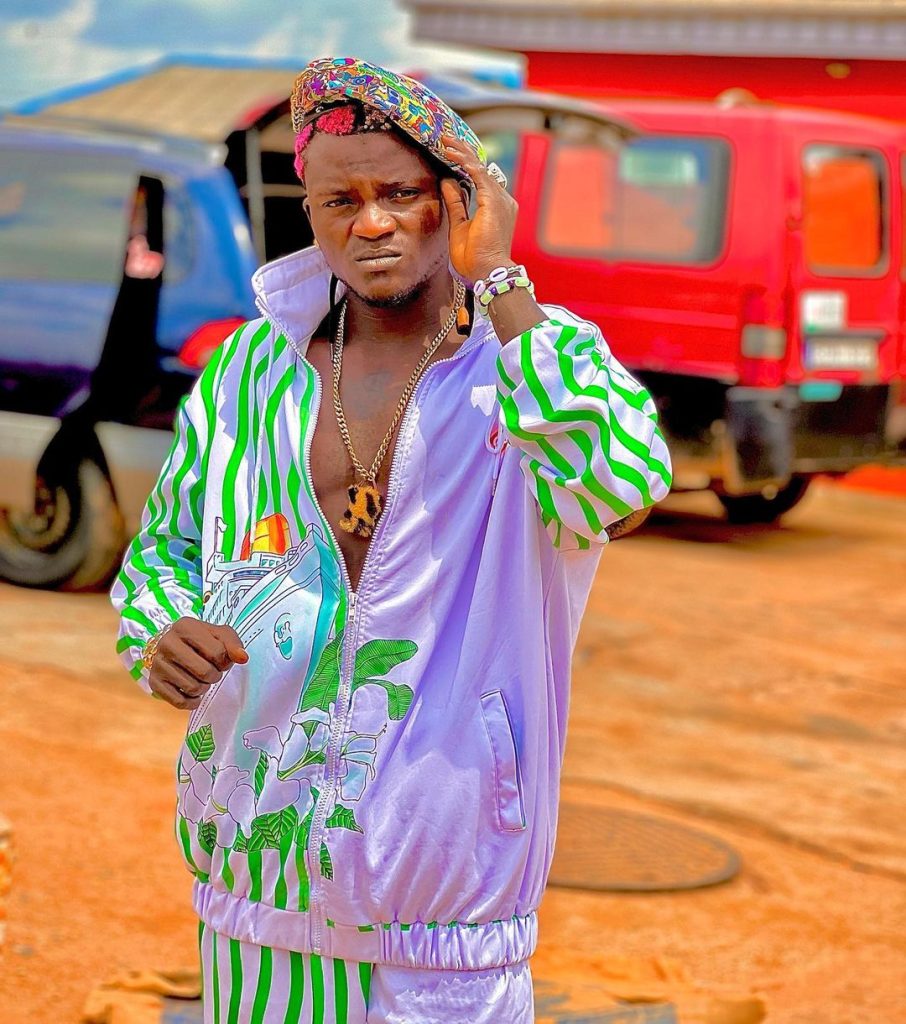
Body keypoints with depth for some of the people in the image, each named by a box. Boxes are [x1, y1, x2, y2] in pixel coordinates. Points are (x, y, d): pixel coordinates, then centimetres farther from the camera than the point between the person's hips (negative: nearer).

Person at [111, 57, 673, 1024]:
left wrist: (497, 279, -23)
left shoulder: (542, 358, -6)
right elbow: (160, 549, 13)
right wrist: (162, 639, -11)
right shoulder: (250, 367, 3)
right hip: (260, 835, 3)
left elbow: (623, 479, -29)